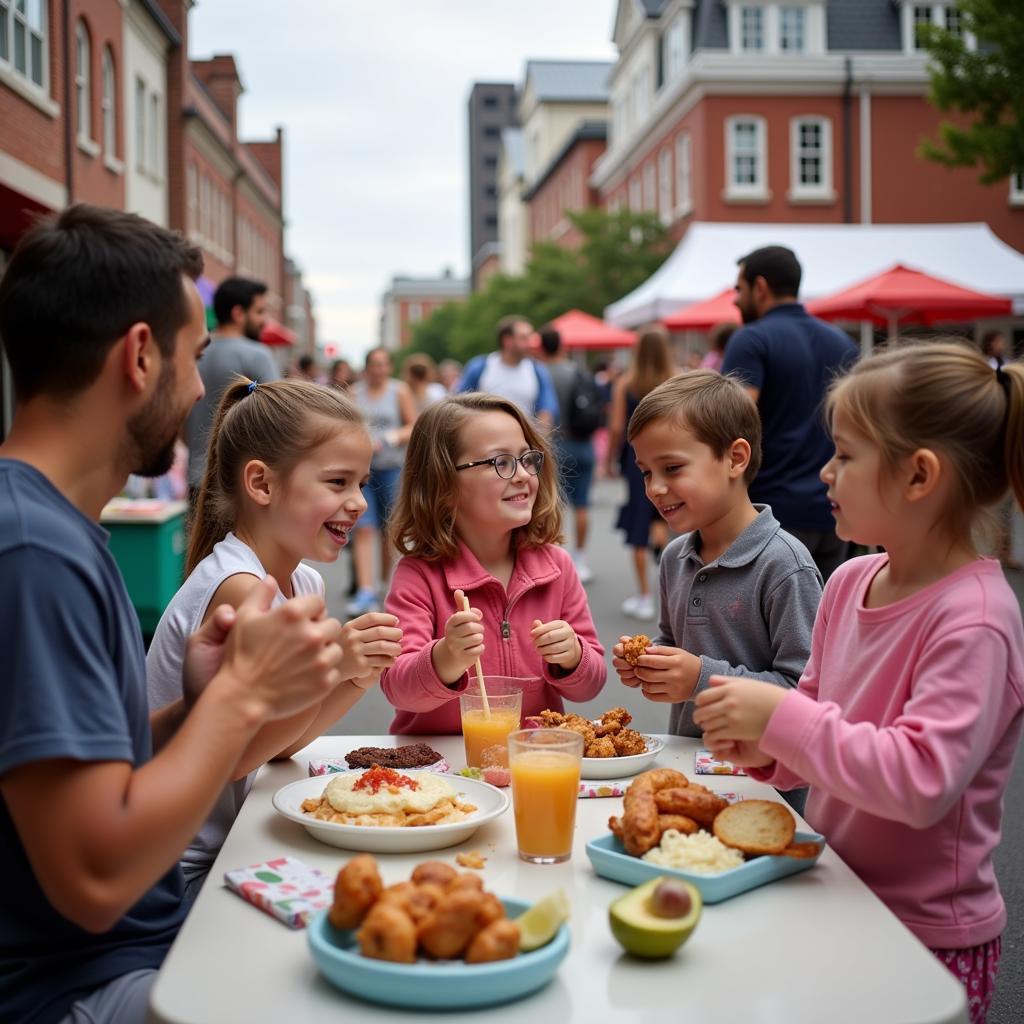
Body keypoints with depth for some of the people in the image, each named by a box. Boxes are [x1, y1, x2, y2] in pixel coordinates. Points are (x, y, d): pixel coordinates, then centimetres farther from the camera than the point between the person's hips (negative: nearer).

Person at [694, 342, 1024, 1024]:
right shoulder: (849, 583, 2)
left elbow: (921, 781, -31)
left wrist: (783, 717, -28)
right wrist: (766, 750, -5)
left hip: (926, 937, -6)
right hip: (835, 903, 7)